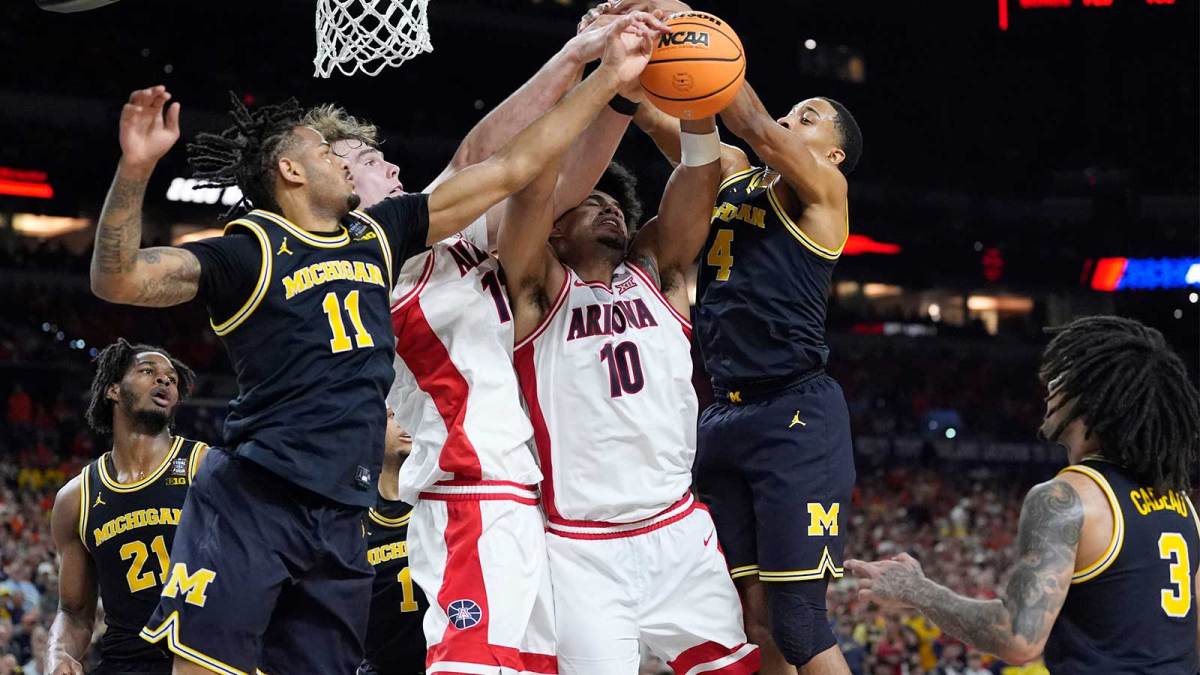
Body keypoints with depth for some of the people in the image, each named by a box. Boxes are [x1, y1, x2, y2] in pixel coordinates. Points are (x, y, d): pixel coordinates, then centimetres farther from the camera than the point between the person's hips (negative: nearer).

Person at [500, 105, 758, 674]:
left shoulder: (655, 275, 13)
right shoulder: (541, 289, 2)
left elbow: (698, 180, -1)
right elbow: (533, 183, -13)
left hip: (680, 533, 4)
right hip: (583, 550, -4)